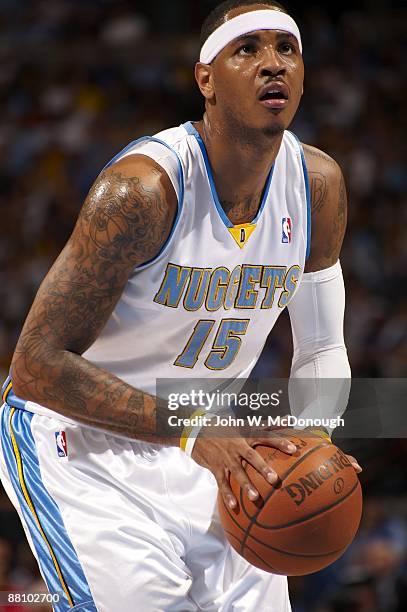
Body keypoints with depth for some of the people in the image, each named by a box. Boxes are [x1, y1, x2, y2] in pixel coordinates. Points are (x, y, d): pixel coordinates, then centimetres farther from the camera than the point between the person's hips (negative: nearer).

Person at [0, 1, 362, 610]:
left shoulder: (318, 185, -6)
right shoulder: (141, 188, -26)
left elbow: (322, 349, 6)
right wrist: (192, 433, -34)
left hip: (202, 445, 6)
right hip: (76, 432, -6)